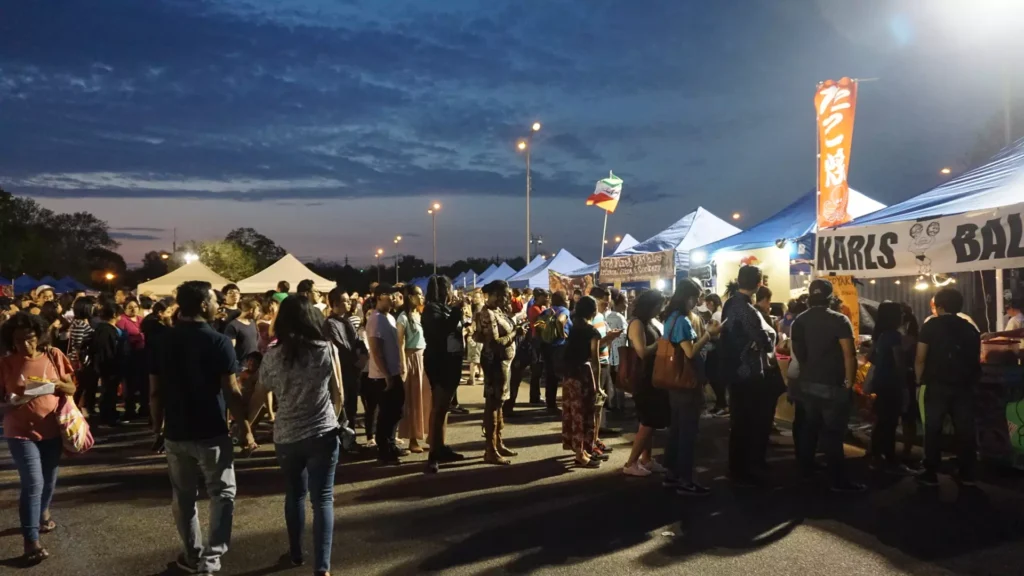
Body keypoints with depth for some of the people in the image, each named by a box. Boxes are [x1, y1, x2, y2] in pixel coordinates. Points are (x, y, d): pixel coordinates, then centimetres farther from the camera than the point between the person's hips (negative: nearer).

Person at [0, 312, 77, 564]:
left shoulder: (54, 356, -3)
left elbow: (72, 389, 2)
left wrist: (57, 384, -18)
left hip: (52, 429, 3)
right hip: (21, 432, -3)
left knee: (49, 480, 18)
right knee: (32, 483, -10)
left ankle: (42, 512, 47)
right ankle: (31, 540, -2)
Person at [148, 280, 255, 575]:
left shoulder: (164, 341, 2)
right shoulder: (218, 341, -14)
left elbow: (155, 391, 4)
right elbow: (232, 392, -16)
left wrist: (158, 427, 15)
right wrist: (245, 429, -7)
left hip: (175, 432, 5)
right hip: (211, 433, -5)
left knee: (183, 496, 16)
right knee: (222, 493, 10)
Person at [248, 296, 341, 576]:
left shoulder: (272, 355, -4)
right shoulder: (328, 349, -8)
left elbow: (258, 397, 4)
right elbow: (339, 395, 1)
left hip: (285, 436, 3)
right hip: (322, 434, -2)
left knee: (294, 495, 22)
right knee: (322, 499, 2)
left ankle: (295, 553, 35)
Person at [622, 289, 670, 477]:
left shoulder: (649, 323, 13)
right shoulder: (637, 323, -15)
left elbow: (655, 347, 14)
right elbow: (643, 352, -24)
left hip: (653, 377, 9)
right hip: (643, 379, -9)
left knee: (651, 423, 12)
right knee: (647, 423, -6)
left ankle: (646, 459, 20)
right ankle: (631, 463, 1)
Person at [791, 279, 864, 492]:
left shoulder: (799, 321, 5)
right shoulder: (839, 320, -13)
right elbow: (849, 355, -18)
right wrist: (849, 383, -10)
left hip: (807, 383, 6)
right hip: (832, 385, -6)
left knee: (810, 426, 18)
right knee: (832, 432, -4)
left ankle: (806, 466, 27)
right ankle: (838, 480, 0)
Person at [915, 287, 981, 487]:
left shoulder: (931, 326, -1)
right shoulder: (970, 329, 10)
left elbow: (920, 359, -8)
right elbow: (976, 359, 8)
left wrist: (920, 380, 0)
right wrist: (971, 381, 14)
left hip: (937, 386, -3)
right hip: (964, 387, 3)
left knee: (933, 430, 2)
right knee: (965, 430, 8)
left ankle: (931, 474, 3)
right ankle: (967, 475, 12)